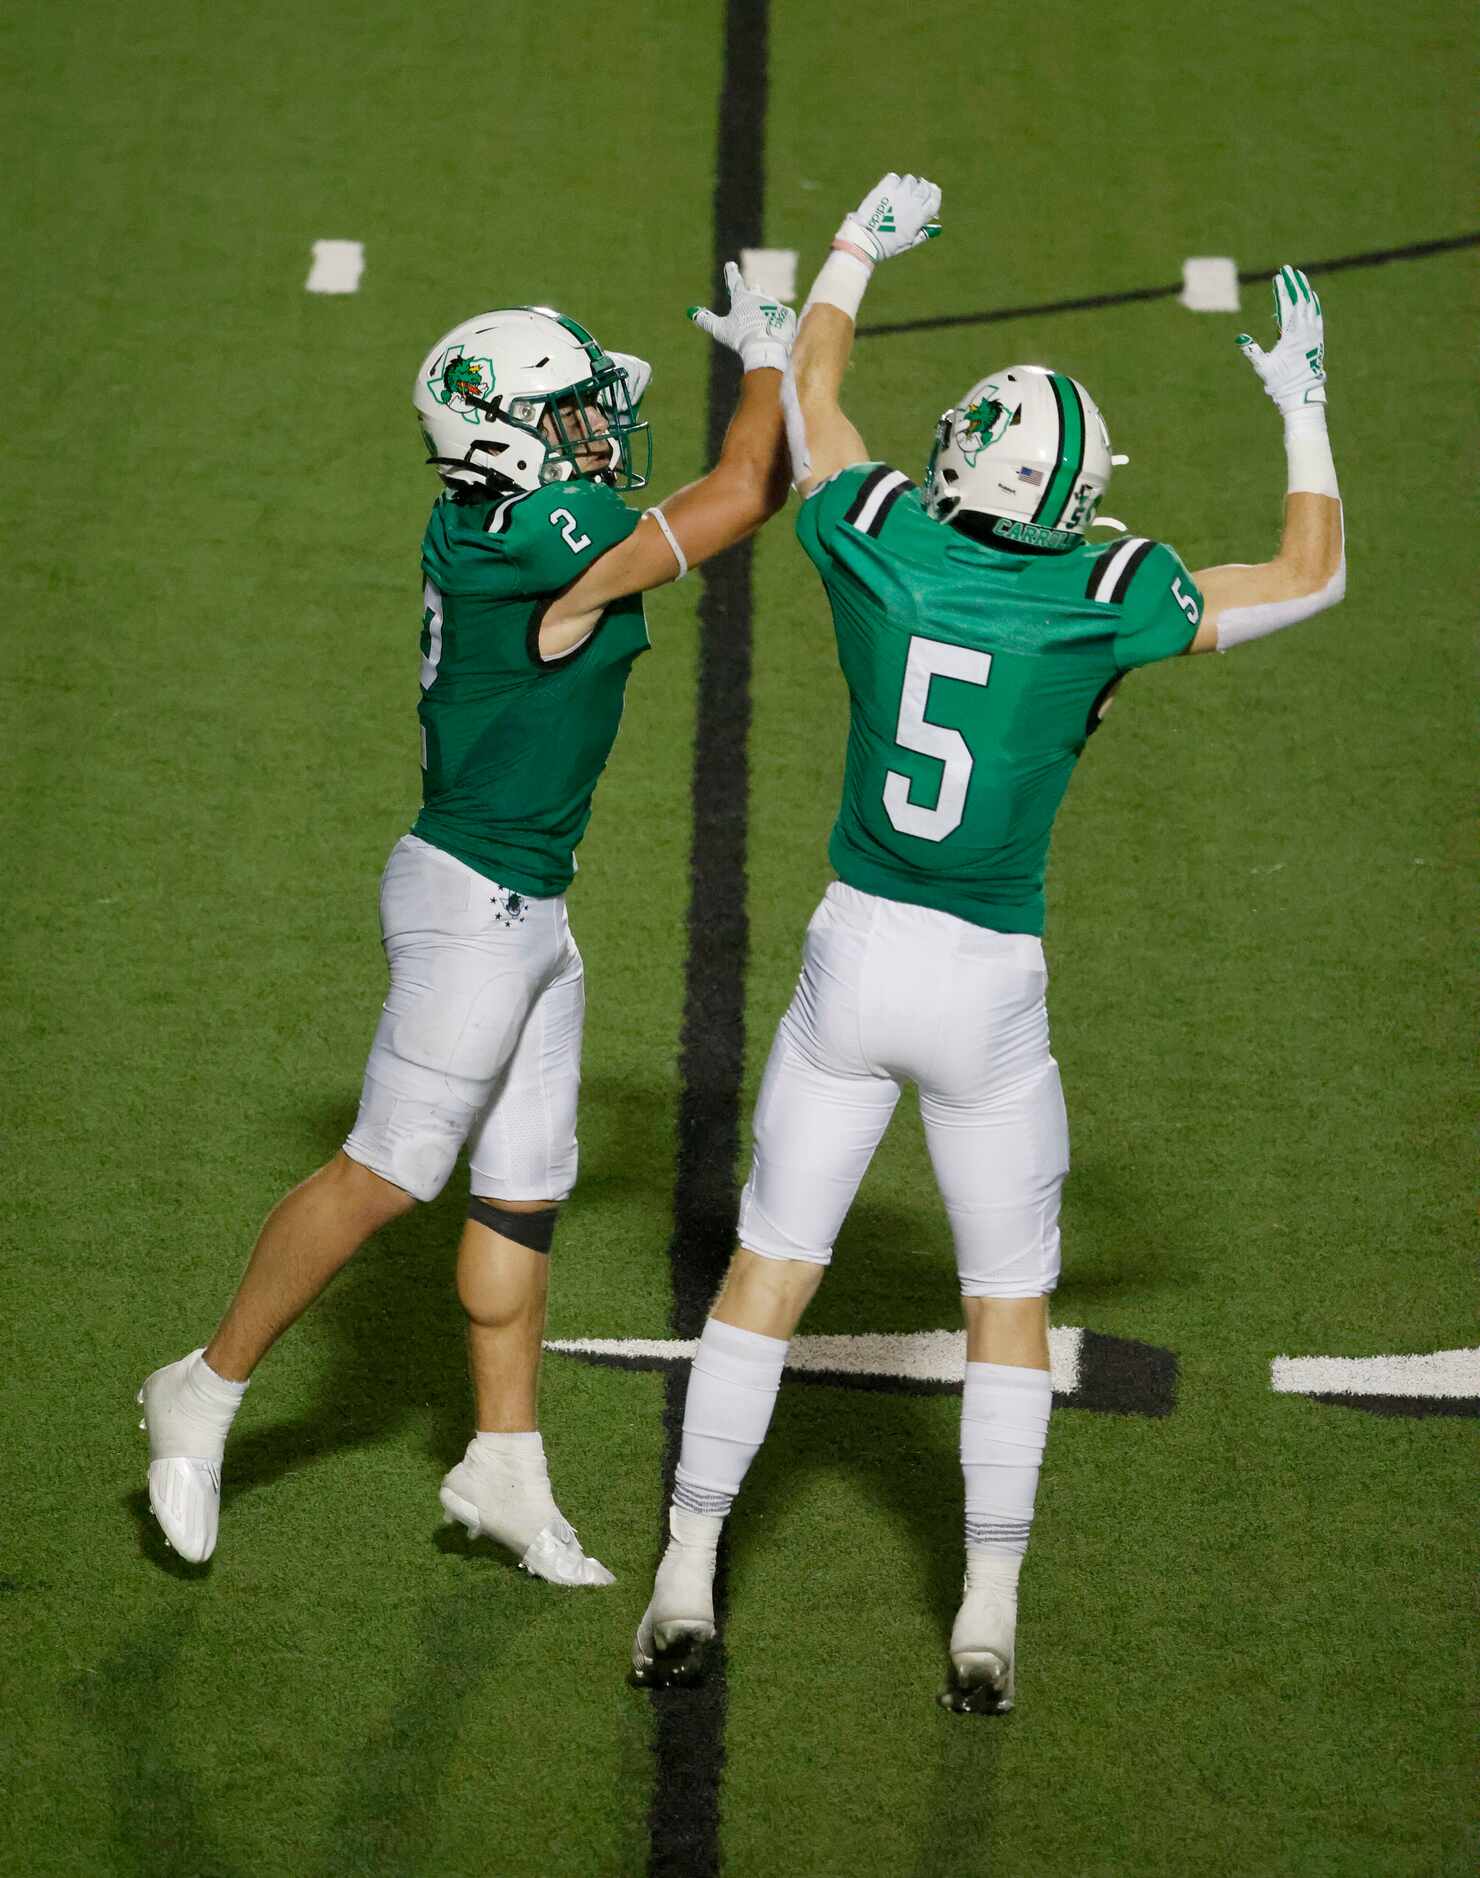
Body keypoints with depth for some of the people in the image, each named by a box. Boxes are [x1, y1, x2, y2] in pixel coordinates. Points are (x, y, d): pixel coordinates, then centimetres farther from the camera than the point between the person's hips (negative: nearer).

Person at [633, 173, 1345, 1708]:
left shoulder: (877, 547, -6)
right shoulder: (1106, 603, -12)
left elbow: (810, 396, 16)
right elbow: (1312, 577, 2)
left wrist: (859, 248, 30)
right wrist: (1301, 407, 14)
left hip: (853, 955, 2)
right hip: (989, 993, -2)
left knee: (768, 1272, 10)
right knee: (1009, 1305, 12)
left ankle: (688, 1577, 10)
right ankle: (989, 1615, 11)